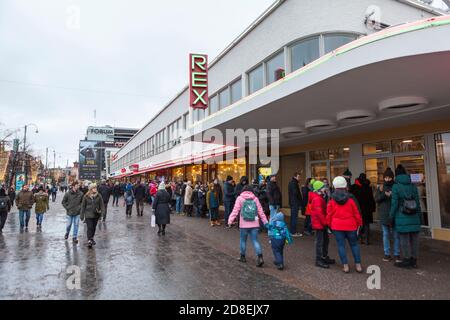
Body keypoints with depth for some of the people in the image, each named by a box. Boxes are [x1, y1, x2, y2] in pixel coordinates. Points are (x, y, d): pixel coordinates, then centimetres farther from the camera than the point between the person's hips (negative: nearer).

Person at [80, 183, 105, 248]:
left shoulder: (98, 196, -2)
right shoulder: (86, 196, -5)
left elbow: (102, 205, 0)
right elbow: (83, 206, 1)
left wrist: (102, 212, -11)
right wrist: (82, 215, 2)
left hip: (96, 214, 2)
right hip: (88, 215, -2)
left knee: (94, 228, 14)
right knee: (90, 228, -10)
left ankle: (92, 238, 33)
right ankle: (89, 240, -7)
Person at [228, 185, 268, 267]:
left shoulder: (240, 198, 0)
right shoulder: (255, 198, 4)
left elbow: (235, 210, -7)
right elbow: (260, 211, 4)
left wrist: (230, 220, -5)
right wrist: (265, 221, 11)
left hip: (244, 225, -1)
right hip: (254, 224, 2)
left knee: (243, 240, 15)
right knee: (255, 241, 5)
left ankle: (243, 257, 25)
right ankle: (260, 257, -8)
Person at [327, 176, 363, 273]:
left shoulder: (332, 201, -3)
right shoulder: (350, 200, -4)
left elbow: (329, 215, 1)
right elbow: (356, 213, 0)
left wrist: (330, 225, 13)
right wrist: (359, 223, 13)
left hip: (337, 226, 0)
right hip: (350, 225, 1)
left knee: (341, 245, 5)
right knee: (354, 244, 13)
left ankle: (345, 265, 6)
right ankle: (358, 265, 14)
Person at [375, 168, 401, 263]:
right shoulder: (380, 188, 7)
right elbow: (376, 199, -1)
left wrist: (390, 195, -18)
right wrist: (383, 194, -16)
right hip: (383, 215, 2)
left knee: (396, 236, 3)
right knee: (385, 235, 9)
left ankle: (396, 254, 13)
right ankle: (387, 254, 17)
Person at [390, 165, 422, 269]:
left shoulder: (396, 187, -8)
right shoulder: (413, 186, 5)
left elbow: (394, 204, -9)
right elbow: (418, 202, 8)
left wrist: (391, 217, 1)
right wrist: (420, 217, 16)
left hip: (402, 218, -5)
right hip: (414, 217, 5)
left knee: (404, 240, 4)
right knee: (414, 239, 12)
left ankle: (407, 260, 11)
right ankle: (414, 260, 20)